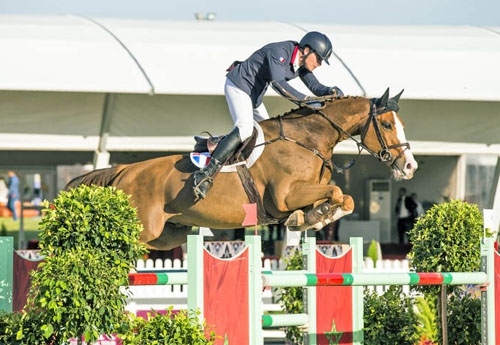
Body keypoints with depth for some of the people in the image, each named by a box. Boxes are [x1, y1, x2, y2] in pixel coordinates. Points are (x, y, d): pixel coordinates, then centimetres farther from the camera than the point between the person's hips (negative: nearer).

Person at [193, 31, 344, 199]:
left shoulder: (301, 64, 0)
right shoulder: (279, 52, -27)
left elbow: (316, 87, 7)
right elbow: (278, 83, -39)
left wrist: (331, 91, -16)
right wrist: (306, 100, -40)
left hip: (254, 94, 10)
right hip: (237, 86, -10)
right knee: (245, 129, -27)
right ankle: (205, 174, -34)